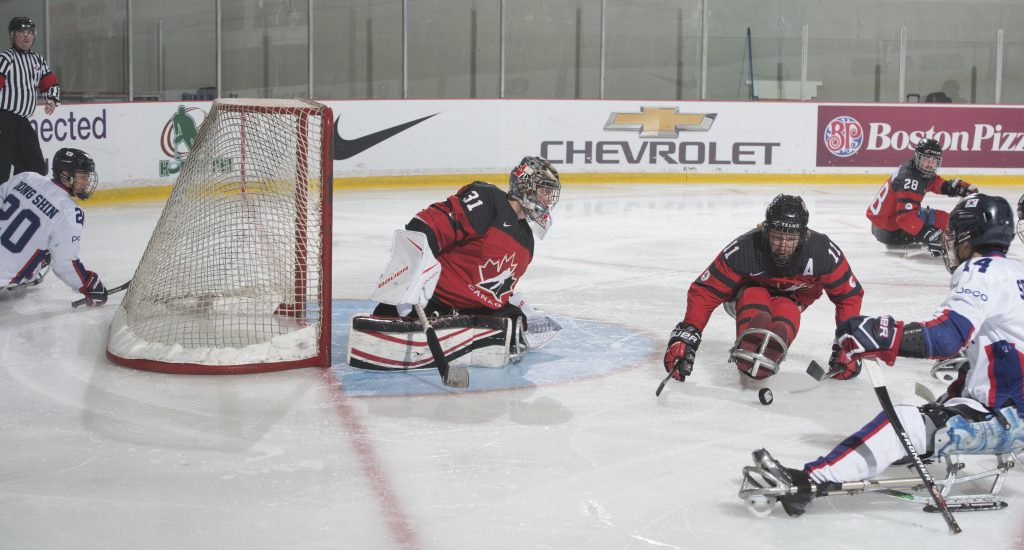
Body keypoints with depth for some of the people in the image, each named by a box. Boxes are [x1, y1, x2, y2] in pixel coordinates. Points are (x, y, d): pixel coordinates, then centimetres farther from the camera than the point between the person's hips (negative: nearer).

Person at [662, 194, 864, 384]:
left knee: (786, 312, -34)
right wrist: (685, 336, -36)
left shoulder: (822, 251, -29)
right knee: (754, 297, -38)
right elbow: (704, 292, -26)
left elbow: (849, 295, -16)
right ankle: (749, 346, -52)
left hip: (794, 297, 2)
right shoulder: (743, 250, -32)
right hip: (749, 289, -2)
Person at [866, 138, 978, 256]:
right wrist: (929, 235, -38)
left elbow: (937, 184, 14)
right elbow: (906, 217, -34)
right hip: (890, 231, -10)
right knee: (943, 219, -11)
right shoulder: (910, 179, -25)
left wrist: (965, 187, 0)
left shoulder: (911, 166, 2)